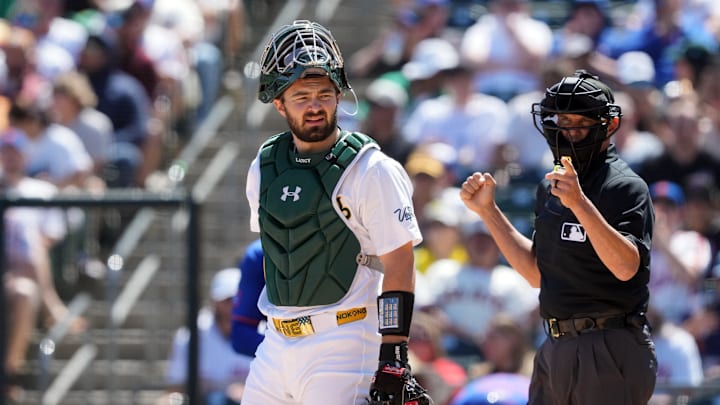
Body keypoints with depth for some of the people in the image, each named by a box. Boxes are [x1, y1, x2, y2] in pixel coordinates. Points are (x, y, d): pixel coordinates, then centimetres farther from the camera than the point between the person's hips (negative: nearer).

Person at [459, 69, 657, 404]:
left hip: (610, 350, -8)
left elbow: (626, 267, -25)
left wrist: (579, 203, -34)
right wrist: (487, 211, 16)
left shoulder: (625, 187, -10)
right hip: (555, 349, 8)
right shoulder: (550, 187, 16)